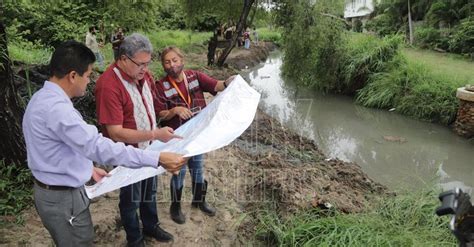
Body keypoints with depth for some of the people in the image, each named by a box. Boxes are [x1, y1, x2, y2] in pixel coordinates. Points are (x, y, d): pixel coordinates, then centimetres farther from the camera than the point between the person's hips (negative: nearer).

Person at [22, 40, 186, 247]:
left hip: (56, 191, 10)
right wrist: (157, 158, -37)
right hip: (62, 198, -10)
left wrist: (88, 168, 14)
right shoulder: (56, 107, -29)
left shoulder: (44, 98, 5)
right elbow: (99, 146, -36)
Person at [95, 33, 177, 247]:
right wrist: (155, 134, -33)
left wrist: (157, 134, 6)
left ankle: (151, 226, 50)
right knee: (131, 199, 16)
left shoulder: (142, 74, -5)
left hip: (148, 148, 7)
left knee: (150, 191, 25)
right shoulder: (108, 85, -29)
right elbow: (116, 133, -29)